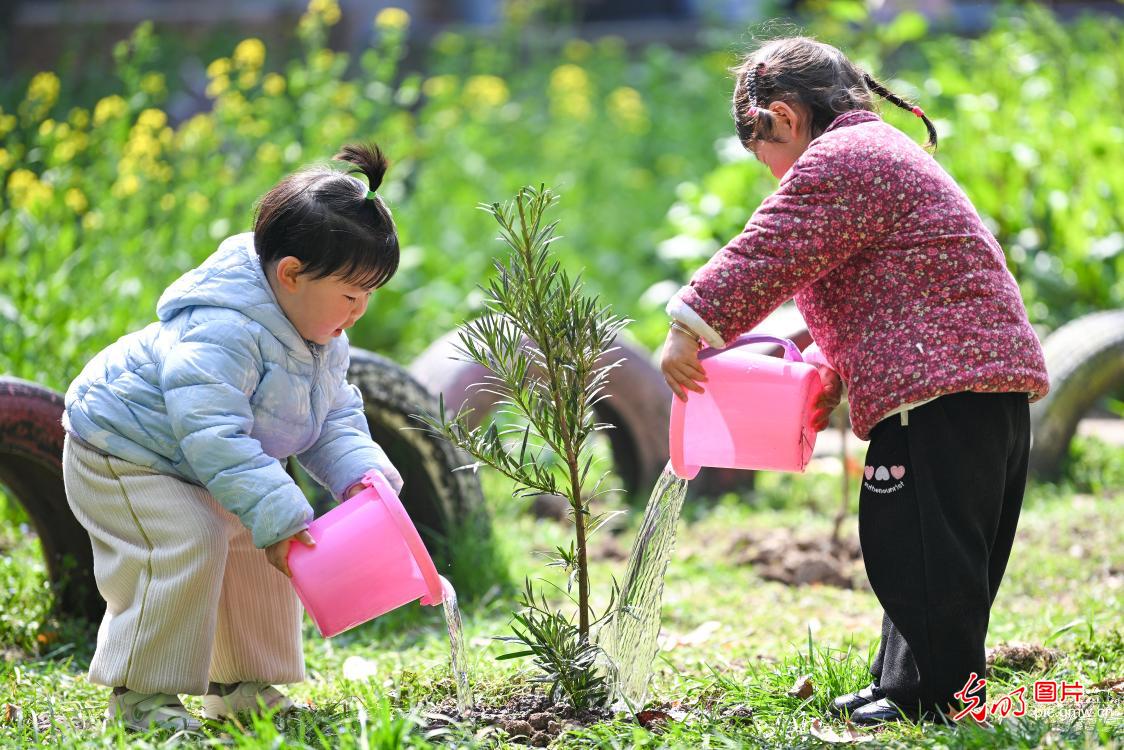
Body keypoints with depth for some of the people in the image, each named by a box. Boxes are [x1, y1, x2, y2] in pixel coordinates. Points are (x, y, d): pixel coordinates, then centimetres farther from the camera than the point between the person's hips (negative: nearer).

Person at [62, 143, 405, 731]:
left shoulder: (322, 339, -4)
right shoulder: (220, 331, -37)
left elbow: (334, 418, 4)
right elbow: (211, 434, -42)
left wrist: (359, 473, -18)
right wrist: (277, 517, -45)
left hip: (204, 464, 10)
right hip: (121, 454, -10)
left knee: (259, 551, 7)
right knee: (186, 548, -24)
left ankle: (240, 684, 19)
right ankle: (138, 694, -11)